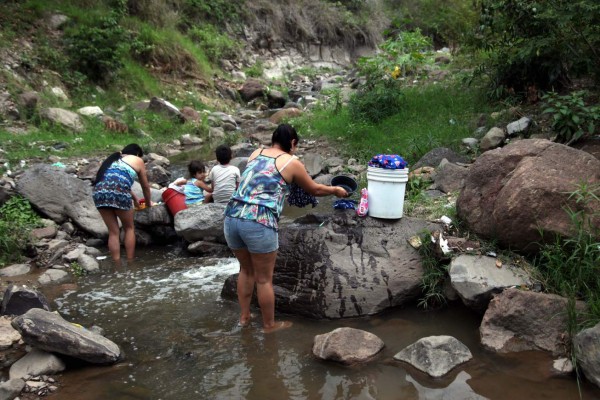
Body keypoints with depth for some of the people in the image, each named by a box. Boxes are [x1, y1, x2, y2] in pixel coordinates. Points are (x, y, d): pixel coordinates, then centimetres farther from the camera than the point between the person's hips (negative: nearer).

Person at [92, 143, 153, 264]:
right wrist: (148, 202, 44)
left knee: (113, 232, 14)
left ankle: (117, 266, 13)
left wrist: (134, 198, 57)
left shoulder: (114, 159, 35)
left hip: (99, 191, 5)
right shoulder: (138, 160, 21)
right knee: (129, 228, 16)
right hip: (118, 192, -5)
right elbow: (145, 186, 27)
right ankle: (130, 263, 16)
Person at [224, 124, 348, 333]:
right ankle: (269, 325, 27)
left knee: (246, 270, 25)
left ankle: (244, 317, 36)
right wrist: (336, 190, 37)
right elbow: (315, 190, 19)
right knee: (264, 279, 11)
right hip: (258, 224, -6)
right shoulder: (292, 163, 5)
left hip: (232, 218, 6)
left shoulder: (255, 154, 19)